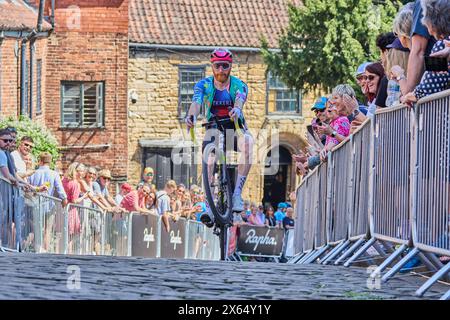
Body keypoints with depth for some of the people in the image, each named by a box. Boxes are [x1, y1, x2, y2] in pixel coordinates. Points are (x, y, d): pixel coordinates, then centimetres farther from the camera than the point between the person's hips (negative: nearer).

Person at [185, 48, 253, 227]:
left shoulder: (238, 85, -13)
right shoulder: (204, 85, -9)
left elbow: (240, 99, -35)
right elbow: (196, 102, -29)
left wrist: (236, 110, -61)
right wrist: (191, 116, -52)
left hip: (235, 127, -1)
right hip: (214, 128, 1)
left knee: (247, 142, -34)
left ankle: (237, 193, -31)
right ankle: (210, 207, -26)